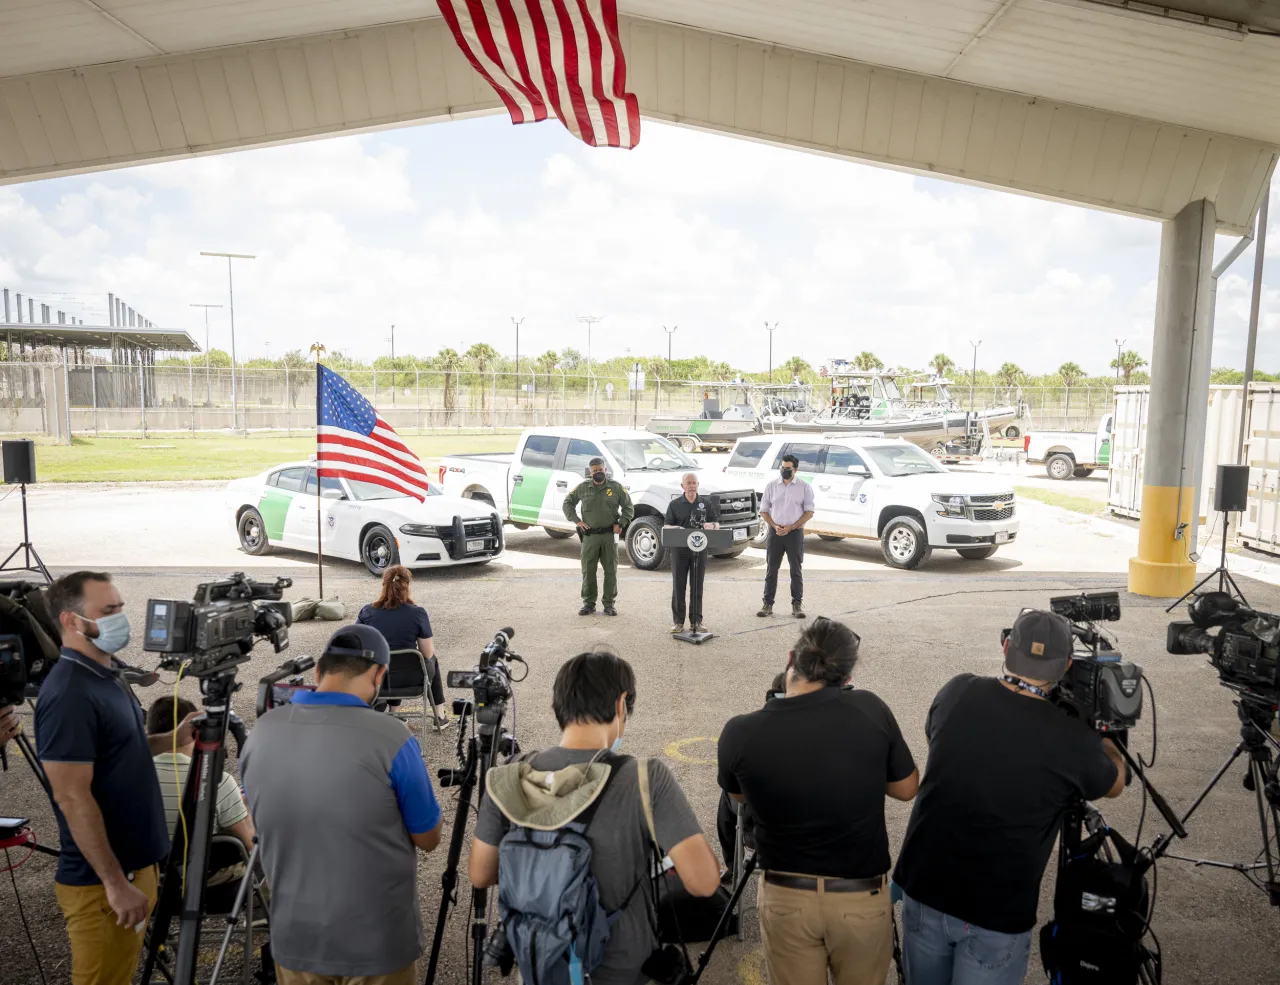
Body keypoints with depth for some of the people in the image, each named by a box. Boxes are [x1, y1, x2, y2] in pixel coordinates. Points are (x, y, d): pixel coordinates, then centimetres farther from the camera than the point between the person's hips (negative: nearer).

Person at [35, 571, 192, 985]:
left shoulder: (107, 674, 7)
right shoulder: (69, 695, -22)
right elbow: (73, 798, -24)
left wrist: (170, 739, 4)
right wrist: (115, 884, -23)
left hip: (136, 864, 9)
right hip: (101, 880, -9)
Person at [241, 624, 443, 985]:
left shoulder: (260, 733, -7)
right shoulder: (391, 739, -22)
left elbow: (266, 827, 10)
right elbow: (428, 840, -9)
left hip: (294, 936, 4)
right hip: (378, 940, -4)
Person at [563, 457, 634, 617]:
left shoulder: (616, 487, 3)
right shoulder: (583, 487, 4)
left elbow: (628, 507, 9)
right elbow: (568, 503, 14)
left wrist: (621, 524, -4)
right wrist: (576, 520, 2)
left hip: (610, 535, 0)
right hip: (589, 536, 1)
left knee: (611, 570, 4)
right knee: (588, 570, 4)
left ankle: (609, 603, 13)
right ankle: (588, 603, 15)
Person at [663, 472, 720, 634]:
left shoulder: (706, 503, 9)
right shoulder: (675, 504, 4)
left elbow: (716, 523, 10)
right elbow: (667, 526, 4)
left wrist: (712, 525, -13)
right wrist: (674, 529, -18)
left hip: (700, 549, 1)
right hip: (680, 549, -1)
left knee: (697, 587, 5)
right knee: (678, 586, 2)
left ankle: (696, 621, 12)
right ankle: (678, 620, 9)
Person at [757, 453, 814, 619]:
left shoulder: (804, 487, 0)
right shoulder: (771, 485, 5)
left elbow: (809, 512, -2)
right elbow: (763, 510, 7)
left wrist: (790, 528, -11)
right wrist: (775, 526, -8)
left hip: (795, 532, -2)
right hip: (775, 532, 2)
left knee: (796, 570, 4)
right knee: (771, 569, 4)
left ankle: (797, 604, 10)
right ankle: (768, 604, 10)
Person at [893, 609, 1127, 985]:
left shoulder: (956, 693, -9)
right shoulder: (1070, 739, -17)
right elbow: (1115, 783, 7)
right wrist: (1099, 735, 26)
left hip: (923, 889, 3)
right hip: (998, 913, -3)